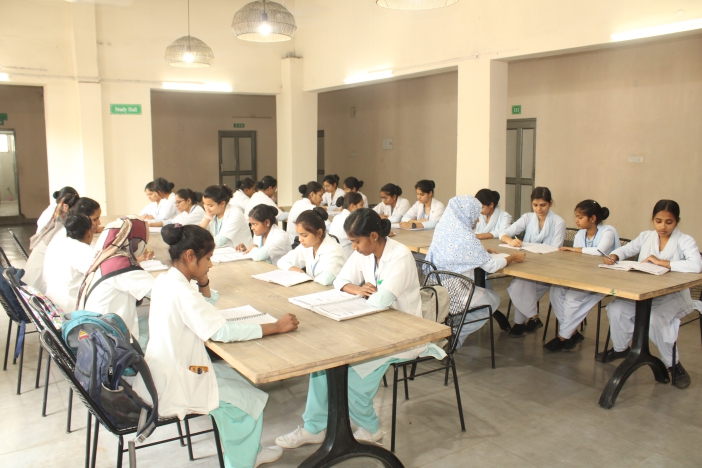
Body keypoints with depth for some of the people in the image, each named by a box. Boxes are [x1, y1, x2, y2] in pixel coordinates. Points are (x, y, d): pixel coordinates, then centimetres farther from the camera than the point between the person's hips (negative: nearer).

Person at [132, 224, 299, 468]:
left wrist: (203, 282, -4)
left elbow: (205, 309, 15)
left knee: (239, 376, 18)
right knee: (251, 399, 3)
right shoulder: (180, 292, -27)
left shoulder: (165, 280, 2)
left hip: (165, 372, 9)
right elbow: (221, 331, -31)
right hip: (172, 387, -9)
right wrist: (276, 327, -26)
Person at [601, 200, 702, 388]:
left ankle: (673, 364, -7)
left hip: (672, 296, -4)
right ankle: (620, 348, 11)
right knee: (615, 309, -18)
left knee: (655, 318, -32)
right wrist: (614, 256, -5)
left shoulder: (685, 241, -6)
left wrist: (661, 262, -24)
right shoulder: (646, 236, 8)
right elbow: (626, 249, 19)